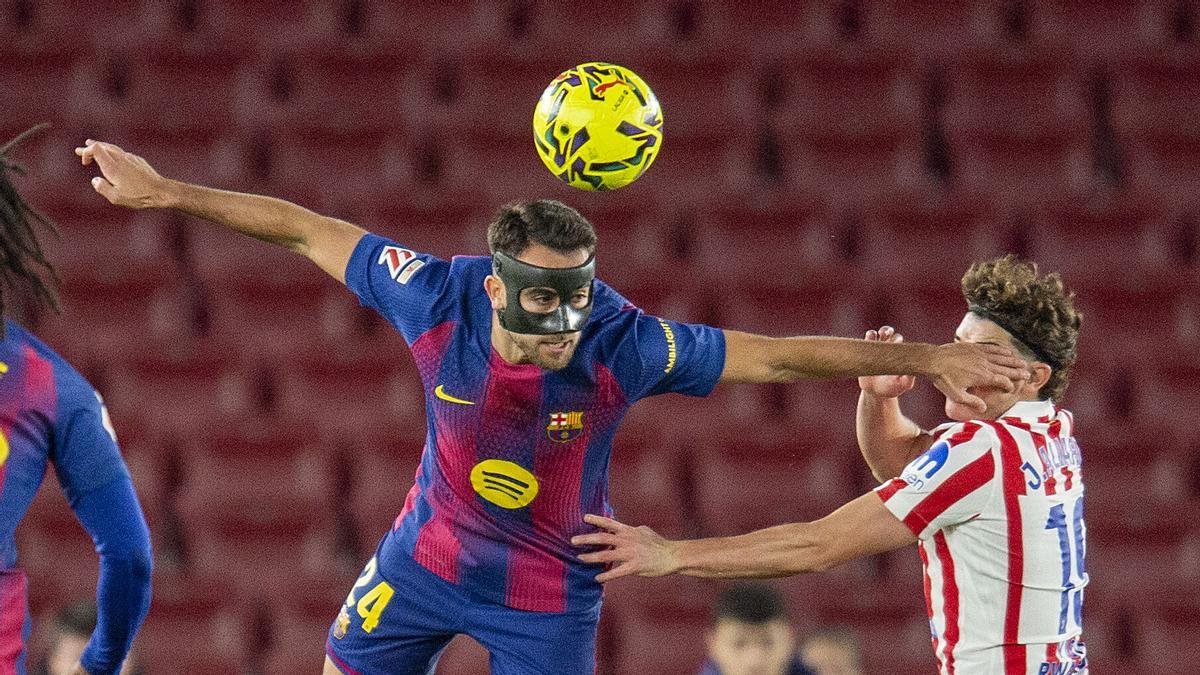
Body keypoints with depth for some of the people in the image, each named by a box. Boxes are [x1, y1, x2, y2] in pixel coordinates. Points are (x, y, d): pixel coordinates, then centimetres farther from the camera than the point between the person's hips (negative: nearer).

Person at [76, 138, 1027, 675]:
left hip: (549, 589, -3)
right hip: (432, 552, 3)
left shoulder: (624, 346, -30)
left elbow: (777, 355, -25)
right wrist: (166, 191, -11)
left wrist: (926, 359, -25)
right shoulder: (438, 300, -26)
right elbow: (308, 230, -14)